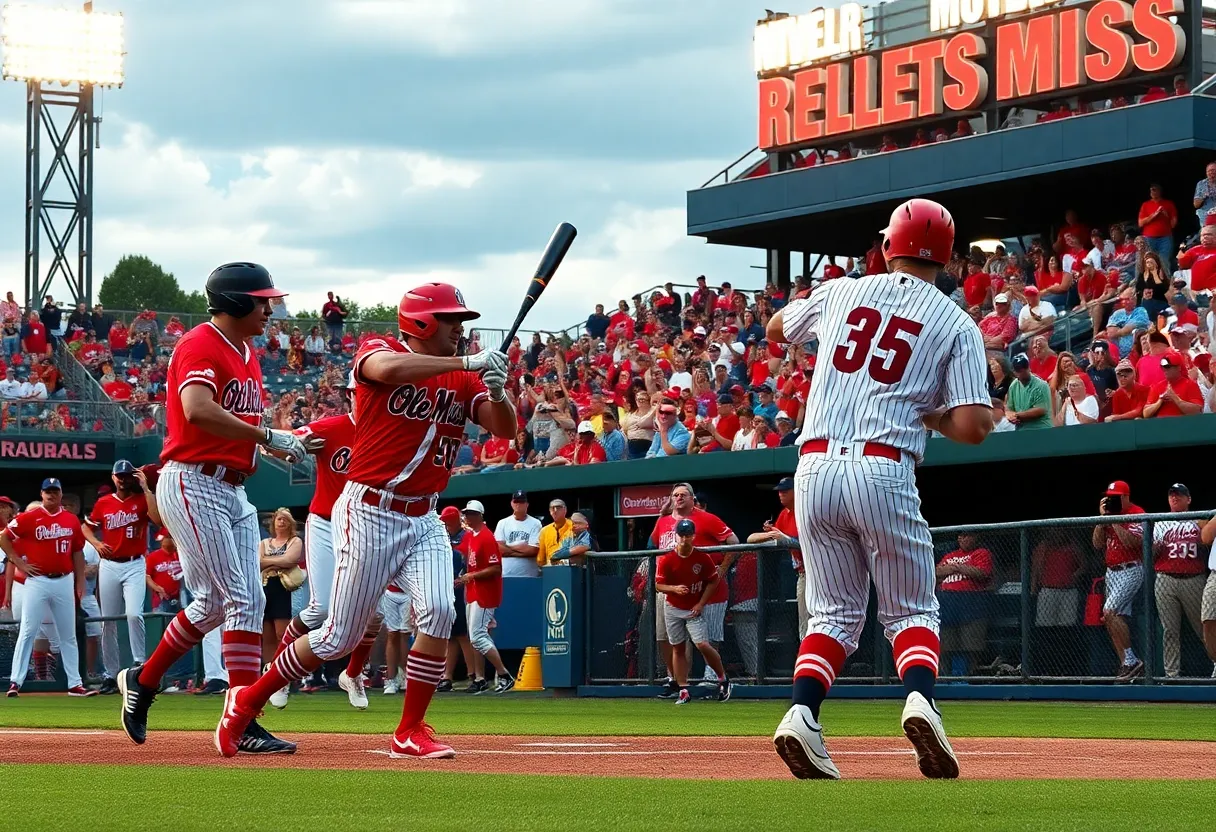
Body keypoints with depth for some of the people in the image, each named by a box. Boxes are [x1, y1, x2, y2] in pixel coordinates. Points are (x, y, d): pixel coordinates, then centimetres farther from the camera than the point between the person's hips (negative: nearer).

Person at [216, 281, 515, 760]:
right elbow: (390, 370, -32)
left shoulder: (464, 379, 9)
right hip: (371, 513, -5)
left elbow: (504, 429, -1)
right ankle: (248, 700, 18)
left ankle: (410, 732, -4)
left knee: (438, 612, -17)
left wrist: (498, 393, -22)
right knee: (341, 636, -1)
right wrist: (468, 362, -30)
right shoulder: (378, 352, -7)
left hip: (424, 518, 5)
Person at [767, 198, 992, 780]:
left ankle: (801, 714, -8)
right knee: (911, 611, 10)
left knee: (836, 613, 14)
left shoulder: (839, 292, 12)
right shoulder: (956, 324, 4)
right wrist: (928, 415, 14)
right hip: (883, 470, -3)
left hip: (815, 467, 3)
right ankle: (920, 699, -19)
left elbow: (776, 329, 33)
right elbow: (973, 427, -5)